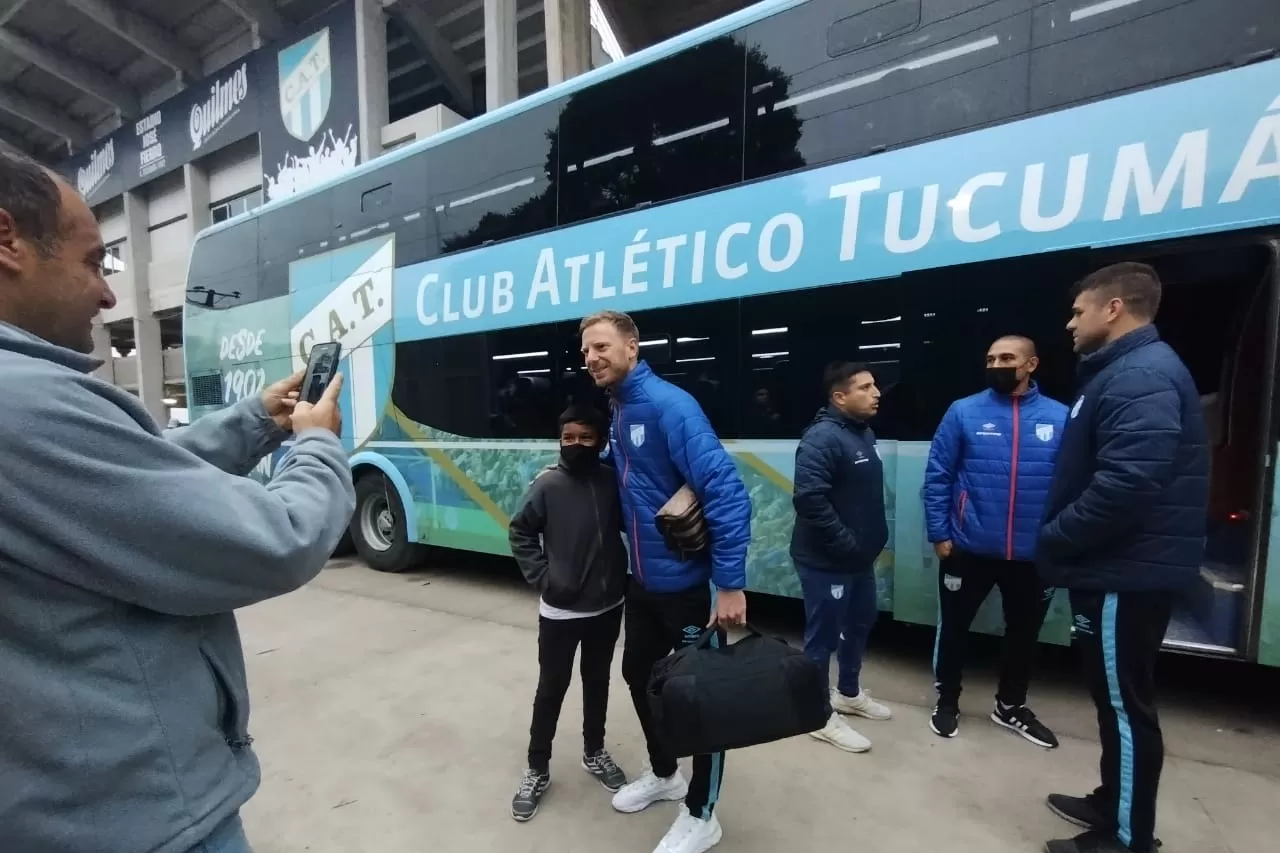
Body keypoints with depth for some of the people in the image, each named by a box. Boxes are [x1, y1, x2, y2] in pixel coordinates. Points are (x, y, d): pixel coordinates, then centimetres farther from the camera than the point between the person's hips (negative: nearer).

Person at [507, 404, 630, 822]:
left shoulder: (612, 482, -8)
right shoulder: (547, 484, -12)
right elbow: (521, 533, -2)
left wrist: (622, 575, -7)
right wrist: (542, 577, -7)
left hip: (607, 607, 3)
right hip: (559, 610, -2)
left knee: (597, 682, 21)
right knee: (551, 688, 13)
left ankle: (594, 752, 44)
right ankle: (537, 770, 35)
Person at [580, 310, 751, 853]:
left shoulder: (667, 403, -21)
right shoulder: (617, 413, 6)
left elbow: (725, 489, -26)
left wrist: (730, 583, -26)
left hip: (689, 582, -9)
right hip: (643, 580, 9)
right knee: (638, 673, 23)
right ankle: (664, 774, 49)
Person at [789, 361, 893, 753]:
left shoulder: (864, 433, 8)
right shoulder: (822, 438, -22)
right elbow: (809, 499, -31)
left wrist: (874, 538, 12)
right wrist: (845, 544, -23)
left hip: (860, 556, 10)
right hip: (826, 561, -10)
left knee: (860, 623, 24)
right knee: (823, 636, 6)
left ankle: (849, 694, 46)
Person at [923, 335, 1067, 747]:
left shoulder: (1061, 418, -1)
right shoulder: (963, 412, -6)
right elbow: (937, 477, -6)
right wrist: (939, 533, -9)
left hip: (1035, 554, 3)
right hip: (969, 549, -2)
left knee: (1025, 632, 20)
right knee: (954, 627, 12)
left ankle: (1011, 706, 44)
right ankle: (947, 701, 34)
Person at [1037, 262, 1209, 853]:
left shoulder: (1141, 376, -19)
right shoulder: (1126, 371, 15)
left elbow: (1127, 485, -29)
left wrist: (1052, 541, -17)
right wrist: (1062, 543, 12)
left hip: (1126, 573, -10)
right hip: (1119, 567, 10)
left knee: (1126, 704, 5)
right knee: (1116, 698, 21)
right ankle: (1111, 804, 38)